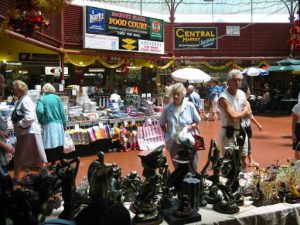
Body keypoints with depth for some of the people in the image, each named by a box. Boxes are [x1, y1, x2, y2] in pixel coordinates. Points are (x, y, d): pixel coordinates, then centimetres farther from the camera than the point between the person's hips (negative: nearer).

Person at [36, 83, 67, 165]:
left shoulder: (41, 99, -5)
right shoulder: (57, 98, 2)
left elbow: (40, 111, -19)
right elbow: (62, 112, 2)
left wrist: (39, 120, 1)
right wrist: (64, 124, 11)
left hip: (48, 125, -3)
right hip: (58, 125, 3)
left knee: (50, 146, 4)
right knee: (59, 145, 11)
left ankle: (53, 163, 8)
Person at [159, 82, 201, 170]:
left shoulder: (190, 106, -6)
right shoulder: (167, 108, -3)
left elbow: (197, 122, 4)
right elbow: (162, 124, 9)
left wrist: (190, 127, -13)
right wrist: (167, 134, -3)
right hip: (174, 143, 1)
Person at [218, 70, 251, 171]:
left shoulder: (242, 94, 7)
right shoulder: (224, 97, -16)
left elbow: (248, 114, 2)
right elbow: (233, 118, -24)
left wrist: (238, 115, -17)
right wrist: (243, 112, -7)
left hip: (242, 131, 7)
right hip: (229, 133, -7)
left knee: (243, 162, 18)